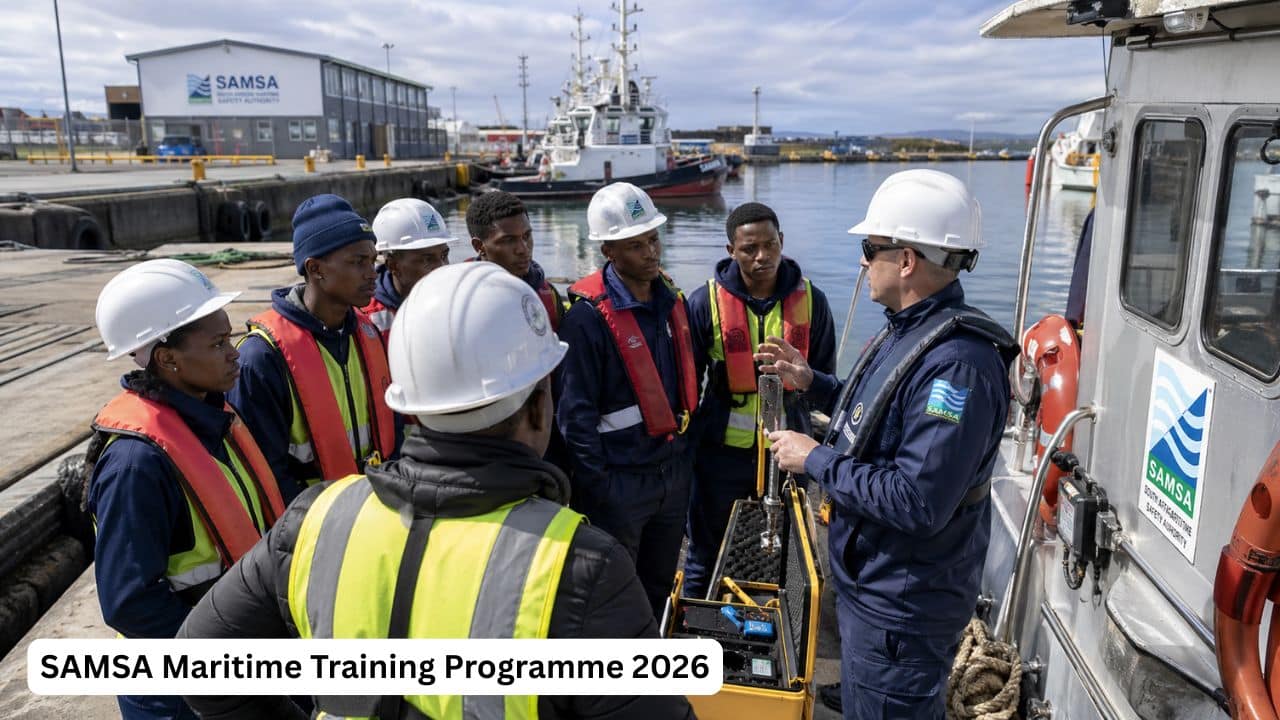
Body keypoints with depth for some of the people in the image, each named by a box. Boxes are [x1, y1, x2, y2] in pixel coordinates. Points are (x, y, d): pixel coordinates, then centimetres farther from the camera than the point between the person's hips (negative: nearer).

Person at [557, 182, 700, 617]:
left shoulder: (672, 301, 5)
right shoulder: (589, 316, -18)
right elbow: (576, 412, -17)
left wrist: (686, 452, 13)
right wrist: (597, 485, -16)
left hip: (673, 474, 7)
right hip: (619, 482, -7)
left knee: (659, 590, 22)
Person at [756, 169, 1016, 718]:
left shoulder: (955, 363, -30)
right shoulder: (907, 330, 4)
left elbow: (917, 503, -33)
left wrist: (815, 460, -22)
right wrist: (810, 381, 8)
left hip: (902, 609, -10)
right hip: (872, 586, 10)